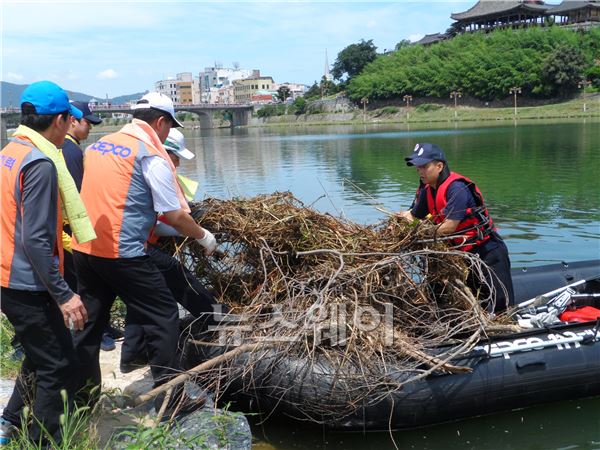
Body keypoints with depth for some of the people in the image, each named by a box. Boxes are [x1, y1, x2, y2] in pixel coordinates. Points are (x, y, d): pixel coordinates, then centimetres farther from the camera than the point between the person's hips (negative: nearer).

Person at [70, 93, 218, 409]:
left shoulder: (97, 145, 12)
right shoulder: (151, 156, -9)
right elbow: (175, 216, -11)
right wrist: (203, 236, 7)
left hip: (84, 248, 8)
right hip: (121, 253, -7)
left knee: (90, 323, 19)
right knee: (163, 317, 5)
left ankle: (82, 396, 30)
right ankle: (170, 398, 9)